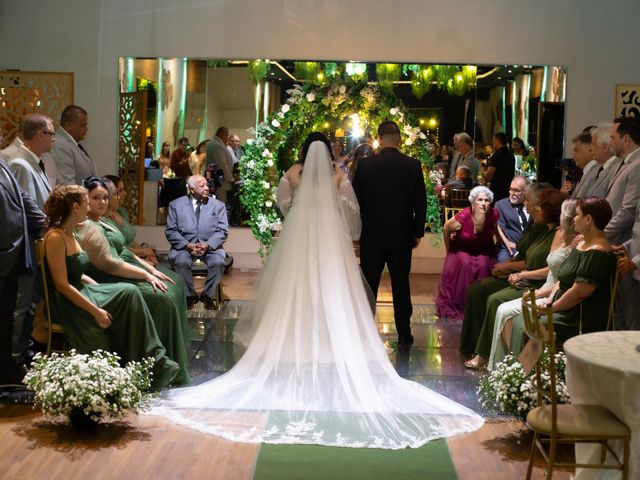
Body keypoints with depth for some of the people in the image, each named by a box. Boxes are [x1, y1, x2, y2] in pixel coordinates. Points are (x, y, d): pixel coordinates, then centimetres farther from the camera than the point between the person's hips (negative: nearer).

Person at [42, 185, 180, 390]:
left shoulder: (70, 234, 12)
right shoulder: (55, 238, -17)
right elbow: (62, 284, -21)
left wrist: (101, 289, 2)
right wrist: (95, 310, -22)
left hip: (81, 292, 9)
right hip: (67, 304, -9)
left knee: (129, 293, -11)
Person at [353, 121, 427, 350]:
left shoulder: (365, 165, -7)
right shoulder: (413, 166, -4)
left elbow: (355, 199, -2)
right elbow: (421, 202, 0)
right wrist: (418, 232, 10)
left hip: (372, 236, -1)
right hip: (402, 236, 1)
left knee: (368, 286, 6)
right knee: (401, 286, 8)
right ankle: (404, 335, 12)